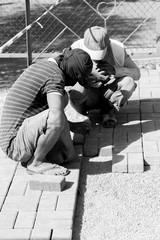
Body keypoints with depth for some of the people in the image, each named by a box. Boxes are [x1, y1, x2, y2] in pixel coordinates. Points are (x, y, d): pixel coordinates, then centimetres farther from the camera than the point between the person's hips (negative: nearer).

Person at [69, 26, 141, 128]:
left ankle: (109, 110, -4)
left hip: (109, 92, 1)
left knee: (129, 82, -28)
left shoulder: (117, 49, -19)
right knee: (76, 95, -35)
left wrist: (115, 70, -35)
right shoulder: (77, 48, -22)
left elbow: (136, 73, -16)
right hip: (90, 93, -1)